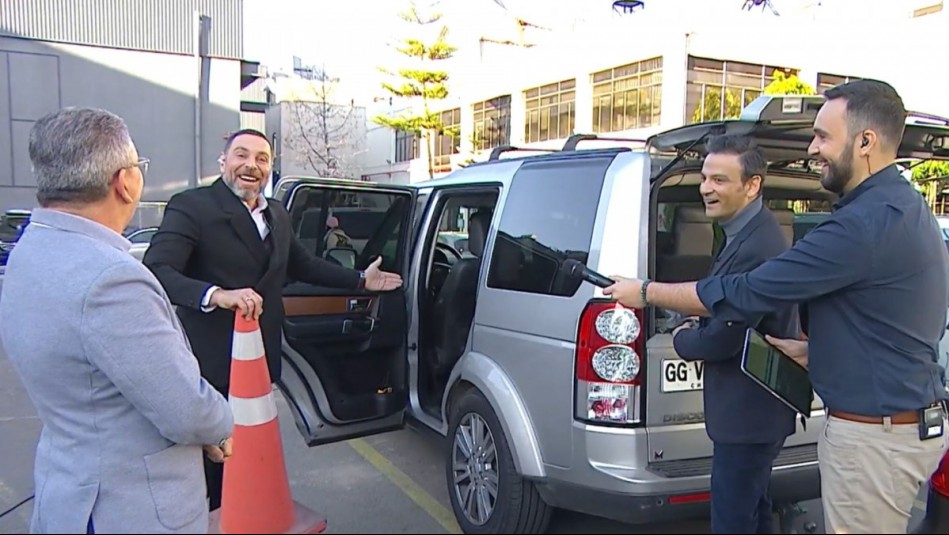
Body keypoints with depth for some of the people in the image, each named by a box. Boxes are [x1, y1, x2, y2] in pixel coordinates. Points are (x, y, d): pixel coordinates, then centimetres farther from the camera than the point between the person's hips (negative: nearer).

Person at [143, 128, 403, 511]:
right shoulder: (191, 206, -12)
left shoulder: (277, 214, 12)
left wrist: (360, 280, 24)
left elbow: (302, 264, 26)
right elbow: (157, 270, -25)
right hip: (210, 366, -6)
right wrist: (217, 294, -40)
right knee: (210, 471, 7)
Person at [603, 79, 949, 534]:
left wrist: (646, 292, -12)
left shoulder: (866, 222, -25)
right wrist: (814, 350, 14)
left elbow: (745, 294, -23)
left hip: (875, 435, -10)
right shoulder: (906, 208, 10)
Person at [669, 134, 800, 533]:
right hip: (752, 409, 10)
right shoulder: (748, 232, 8)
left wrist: (681, 339, -6)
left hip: (747, 414, -10)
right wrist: (695, 329, -1)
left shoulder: (757, 246, -27)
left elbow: (725, 337, -25)